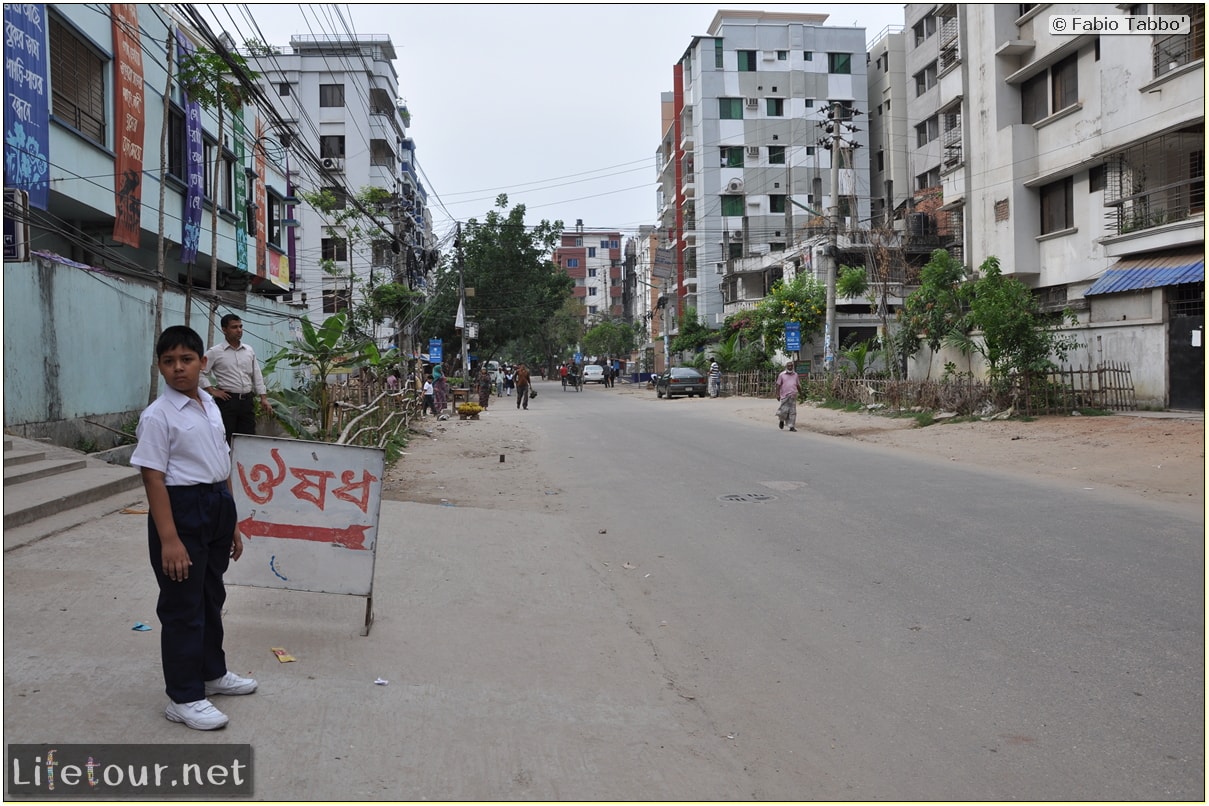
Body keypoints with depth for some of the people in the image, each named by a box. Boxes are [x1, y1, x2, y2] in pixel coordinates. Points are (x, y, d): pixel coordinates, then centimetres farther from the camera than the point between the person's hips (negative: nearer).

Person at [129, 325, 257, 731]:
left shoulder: (210, 406, 8)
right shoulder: (157, 416, -14)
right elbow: (153, 478, -17)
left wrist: (231, 522, 16)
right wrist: (169, 538, -22)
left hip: (217, 507, 8)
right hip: (181, 509, -8)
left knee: (212, 597, 21)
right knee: (183, 605, 1)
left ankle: (211, 673, 39)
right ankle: (183, 697, 14)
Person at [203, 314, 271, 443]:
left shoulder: (249, 350, 11)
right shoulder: (215, 352, -3)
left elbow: (257, 375, 14)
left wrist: (264, 398, 8)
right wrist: (212, 391, -6)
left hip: (247, 400, 4)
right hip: (227, 400, -4)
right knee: (226, 441, -2)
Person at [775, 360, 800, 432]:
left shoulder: (795, 375, 13)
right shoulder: (782, 375, 3)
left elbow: (797, 385, 20)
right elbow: (778, 385, 2)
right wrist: (778, 394, -5)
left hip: (793, 396, 3)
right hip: (785, 396, -3)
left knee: (793, 412, 0)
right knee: (784, 410, -7)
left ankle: (792, 426, 4)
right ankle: (781, 420, 23)